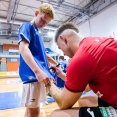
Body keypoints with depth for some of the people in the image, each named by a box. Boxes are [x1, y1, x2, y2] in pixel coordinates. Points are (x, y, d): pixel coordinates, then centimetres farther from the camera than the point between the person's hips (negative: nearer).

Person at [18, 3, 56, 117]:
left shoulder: (37, 33, 25)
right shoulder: (27, 26, 0)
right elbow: (23, 48, -18)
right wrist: (38, 71, -30)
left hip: (39, 74, 9)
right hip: (32, 74, -9)